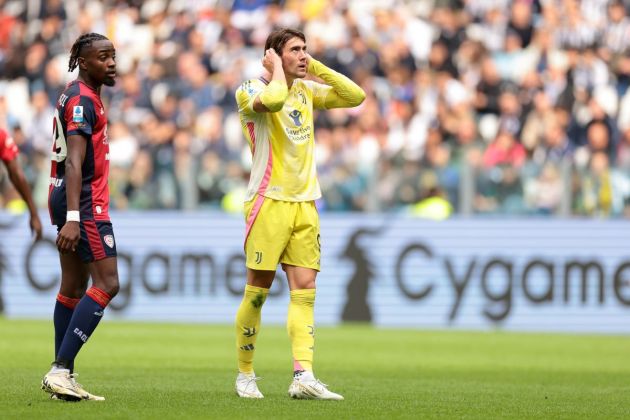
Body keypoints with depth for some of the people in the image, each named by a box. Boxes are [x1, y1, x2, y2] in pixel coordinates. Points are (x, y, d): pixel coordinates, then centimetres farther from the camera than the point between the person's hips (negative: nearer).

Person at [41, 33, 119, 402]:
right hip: (84, 202, -10)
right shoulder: (83, 100, -14)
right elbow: (74, 163, -23)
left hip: (69, 200, 10)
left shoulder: (77, 96, 16)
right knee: (107, 284, -12)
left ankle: (62, 375, 13)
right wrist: (73, 218, -30)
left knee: (74, 287, 11)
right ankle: (61, 370, -18)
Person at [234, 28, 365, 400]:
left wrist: (317, 68, 4)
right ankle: (246, 373, 12)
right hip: (269, 201, -6)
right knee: (258, 292, -2)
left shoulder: (307, 91, 14)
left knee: (304, 291, -5)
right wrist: (277, 68, -12)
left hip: (305, 203, 6)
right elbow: (273, 99, -31)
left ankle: (303, 376, -12)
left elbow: (356, 96, 9)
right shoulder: (251, 91, -7)